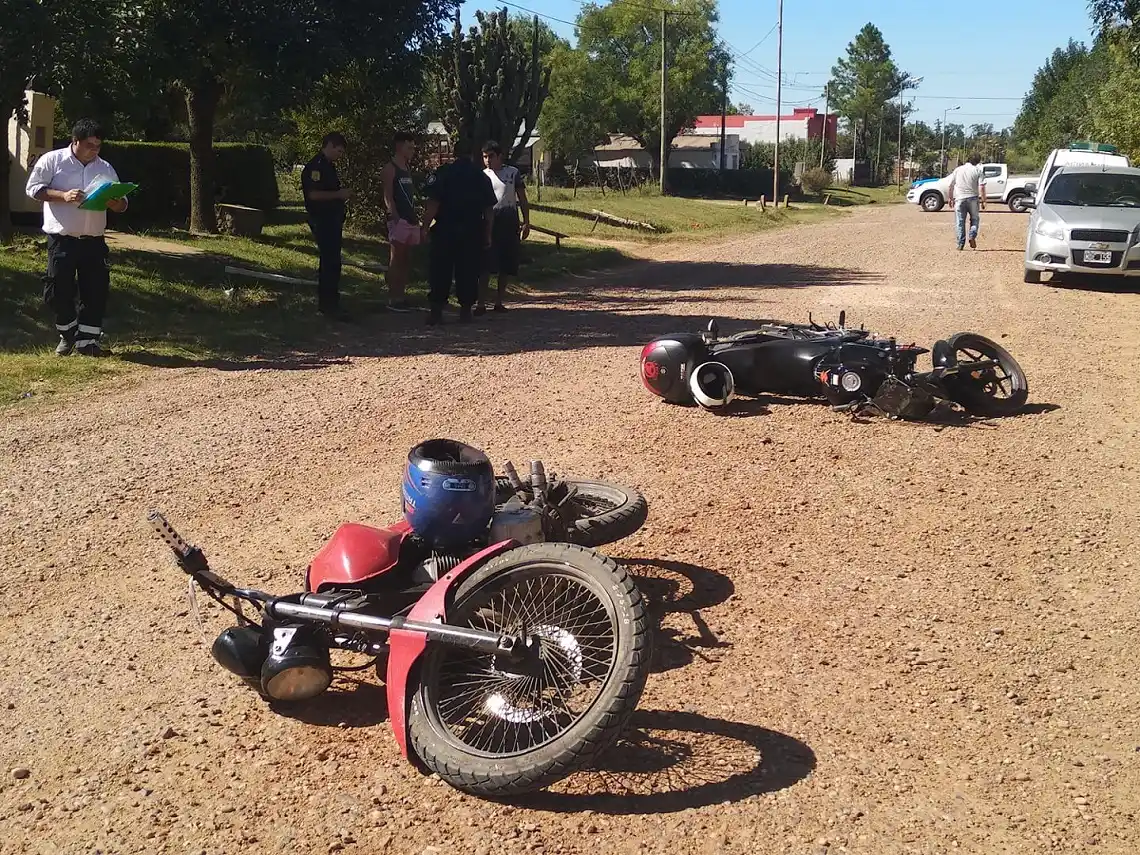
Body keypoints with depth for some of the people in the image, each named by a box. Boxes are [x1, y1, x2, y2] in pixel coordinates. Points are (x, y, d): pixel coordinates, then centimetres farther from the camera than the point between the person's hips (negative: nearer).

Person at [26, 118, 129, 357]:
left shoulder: (106, 168, 10)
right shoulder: (52, 160, 0)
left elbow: (122, 203, 10)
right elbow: (33, 188, -5)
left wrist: (115, 203, -15)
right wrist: (63, 196, -20)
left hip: (94, 241, 3)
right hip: (62, 239, -3)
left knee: (96, 291, -1)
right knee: (59, 290, 1)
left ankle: (87, 341, 8)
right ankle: (68, 335, 21)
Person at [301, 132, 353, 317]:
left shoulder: (329, 166, 17)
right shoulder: (315, 166, -13)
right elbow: (313, 194, -23)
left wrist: (343, 194, 12)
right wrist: (339, 194, -18)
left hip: (332, 221, 10)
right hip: (322, 221, -10)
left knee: (330, 262, 14)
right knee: (331, 263, -11)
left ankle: (327, 302, 21)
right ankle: (328, 305, -9)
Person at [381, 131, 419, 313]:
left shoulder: (407, 169, 20)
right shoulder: (390, 169, -4)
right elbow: (388, 197, -11)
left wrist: (416, 218, 15)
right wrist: (396, 217, -21)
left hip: (411, 220, 8)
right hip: (399, 220, -8)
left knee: (406, 260, 9)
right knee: (396, 259, -7)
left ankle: (400, 296, 14)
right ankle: (393, 299, -5)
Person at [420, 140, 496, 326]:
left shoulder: (442, 173, -2)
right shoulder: (481, 176, 7)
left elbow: (432, 204, -10)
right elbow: (489, 209, 6)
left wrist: (425, 227, -6)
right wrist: (487, 235, 11)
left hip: (444, 232, -2)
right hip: (473, 233, 2)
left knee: (440, 271, 3)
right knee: (468, 272, 9)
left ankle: (435, 309, 1)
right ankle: (466, 309, 11)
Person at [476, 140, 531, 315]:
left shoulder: (513, 173, 5)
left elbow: (522, 199, 8)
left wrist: (526, 222, 2)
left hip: (509, 223, 1)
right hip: (489, 222, -1)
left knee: (507, 266, 5)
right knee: (486, 265, -7)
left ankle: (499, 302, 16)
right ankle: (481, 303, -7)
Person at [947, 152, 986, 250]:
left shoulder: (958, 170, 7)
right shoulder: (977, 170, -1)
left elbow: (951, 186, 8)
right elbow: (981, 187, -7)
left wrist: (951, 198, 17)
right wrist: (983, 200, -3)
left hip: (959, 198, 1)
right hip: (972, 198, -1)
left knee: (960, 222, 5)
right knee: (974, 219, 15)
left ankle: (961, 243, 4)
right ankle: (972, 236, -5)